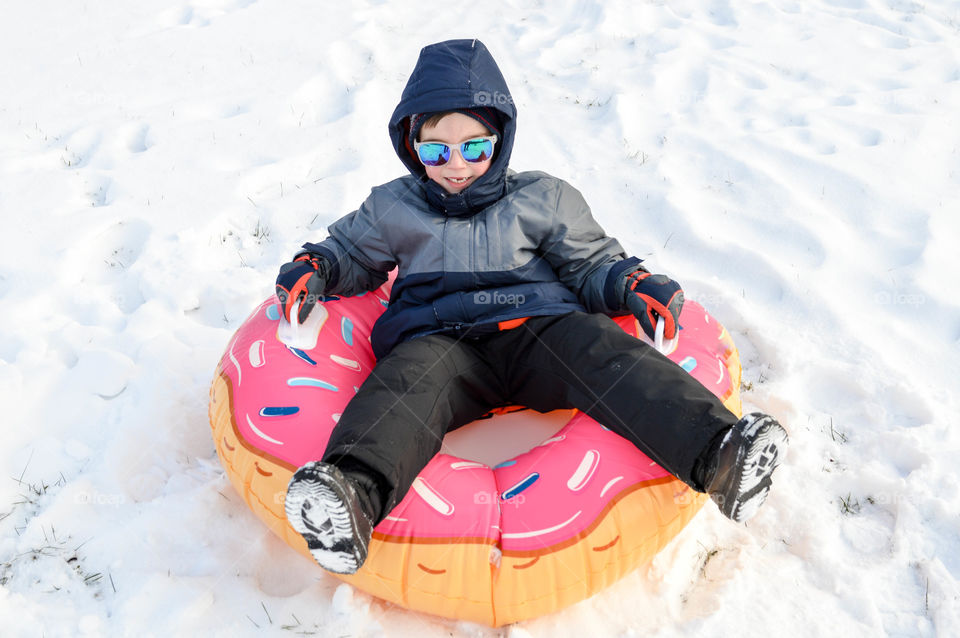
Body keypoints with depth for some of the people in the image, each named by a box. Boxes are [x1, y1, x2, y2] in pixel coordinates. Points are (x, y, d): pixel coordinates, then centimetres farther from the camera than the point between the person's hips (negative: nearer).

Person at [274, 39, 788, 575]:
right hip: (439, 341, 0)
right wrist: (314, 269, 10)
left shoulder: (542, 199, 17)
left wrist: (630, 285, -2)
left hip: (540, 325, 0)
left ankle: (715, 454, -44)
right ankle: (355, 493, -59)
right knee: (406, 381, -34)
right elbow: (352, 254, 32)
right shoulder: (391, 209, 20)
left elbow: (590, 262, 19)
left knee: (602, 352, -30)